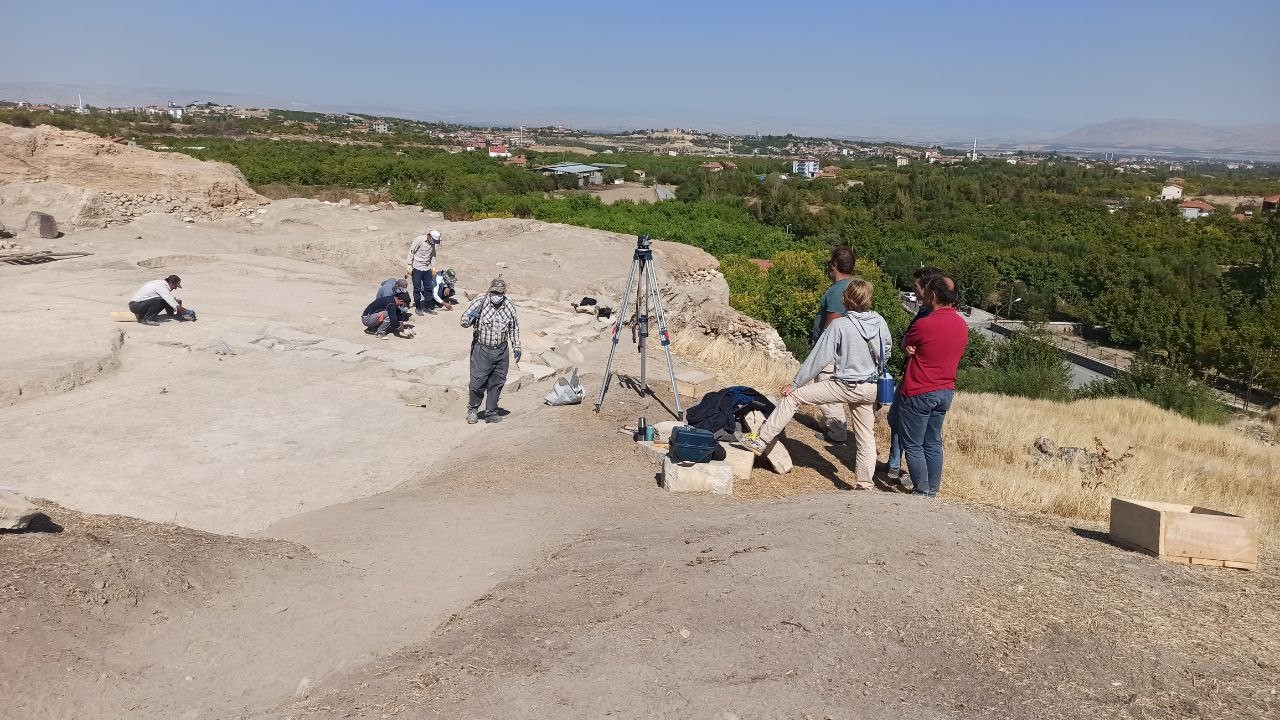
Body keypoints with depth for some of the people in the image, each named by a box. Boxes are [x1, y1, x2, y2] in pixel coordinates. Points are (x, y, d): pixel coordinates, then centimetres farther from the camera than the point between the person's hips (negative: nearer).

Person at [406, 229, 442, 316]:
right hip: (417, 268, -6)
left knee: (428, 288, 8)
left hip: (427, 268, 6)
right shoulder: (419, 240, -15)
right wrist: (409, 267, -13)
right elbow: (411, 252, -12)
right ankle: (418, 308, 10)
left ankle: (427, 307, 18)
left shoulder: (432, 243, 4)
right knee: (417, 289, 1)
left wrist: (433, 266, 10)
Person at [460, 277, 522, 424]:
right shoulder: (479, 303, -9)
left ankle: (491, 413, 21)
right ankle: (473, 410, 19)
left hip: (501, 351, 3)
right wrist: (470, 318, -31)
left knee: (497, 383, 8)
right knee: (477, 383, -3)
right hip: (482, 350, -3)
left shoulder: (510, 306, 3)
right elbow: (462, 322, -8)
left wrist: (516, 347, 13)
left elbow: (514, 329, 16)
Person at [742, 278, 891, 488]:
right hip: (871, 389, 6)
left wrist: (795, 384, -4)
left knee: (792, 396, 2)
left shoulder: (839, 325, -17)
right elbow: (887, 351, 12)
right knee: (866, 437, 16)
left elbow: (818, 359, -13)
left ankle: (762, 441, 2)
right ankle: (866, 484, 22)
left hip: (845, 386, -5)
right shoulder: (879, 321, -3)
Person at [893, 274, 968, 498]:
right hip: (946, 391, 7)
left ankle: (922, 493, 6)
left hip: (919, 393, -7)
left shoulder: (925, 324, -21)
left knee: (913, 446, 4)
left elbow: (905, 344, -4)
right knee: (933, 443, 17)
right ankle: (933, 490, 24)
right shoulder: (962, 324, 3)